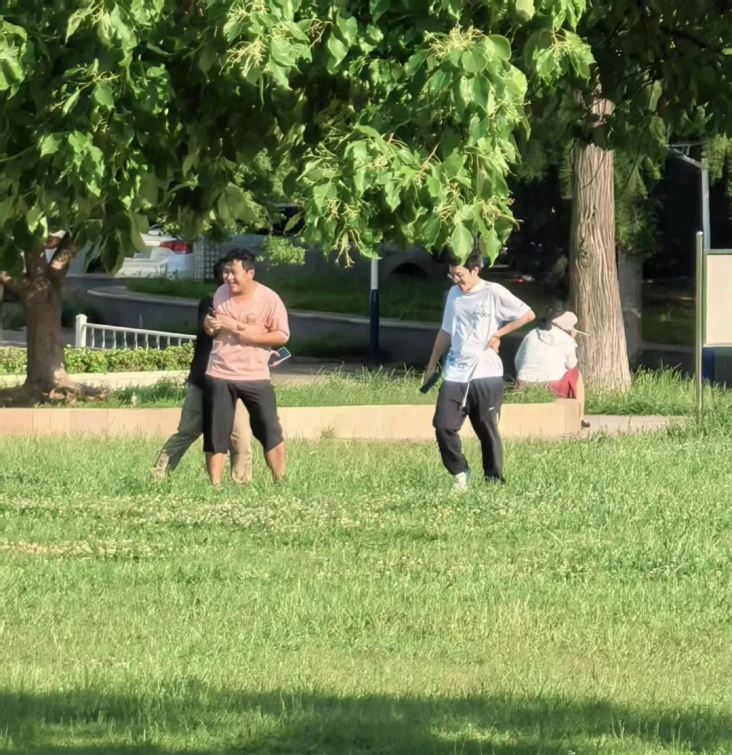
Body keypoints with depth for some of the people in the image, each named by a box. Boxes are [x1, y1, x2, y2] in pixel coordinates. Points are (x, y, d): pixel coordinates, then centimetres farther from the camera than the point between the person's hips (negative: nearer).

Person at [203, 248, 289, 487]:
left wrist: (246, 334, -18)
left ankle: (280, 483, 13)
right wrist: (210, 327, -7)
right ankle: (215, 486, 11)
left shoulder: (269, 299, -10)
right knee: (215, 434, 3)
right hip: (219, 376, 3)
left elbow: (282, 336, -10)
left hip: (255, 377, -3)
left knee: (270, 431, 1)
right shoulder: (221, 294, 4)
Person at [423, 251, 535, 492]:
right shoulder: (454, 294, 11)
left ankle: (494, 480, 12)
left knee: (487, 430, 1)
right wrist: (432, 366, 23)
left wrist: (498, 334, -8)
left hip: (486, 373, -5)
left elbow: (527, 315, -3)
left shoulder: (494, 293, -6)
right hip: (455, 373, 5)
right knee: (444, 426, -6)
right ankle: (459, 473, 12)